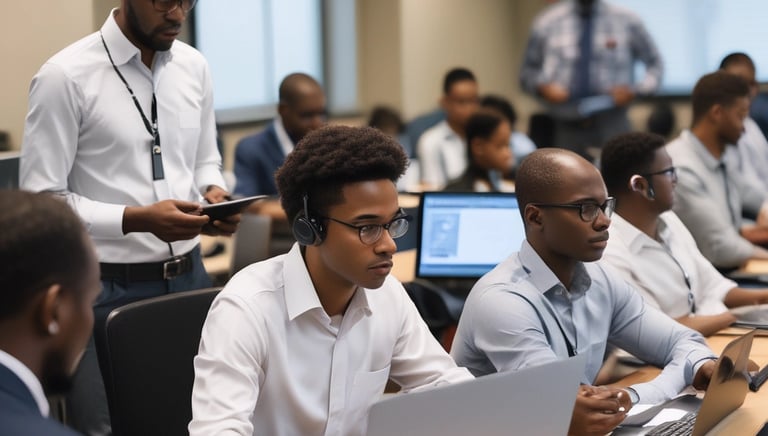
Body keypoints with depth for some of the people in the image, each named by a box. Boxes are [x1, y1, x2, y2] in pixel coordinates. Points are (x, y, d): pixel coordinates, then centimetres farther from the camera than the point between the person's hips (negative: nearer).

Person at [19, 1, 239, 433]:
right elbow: (41, 201, -12)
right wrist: (138, 219, -22)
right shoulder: (65, 77, -12)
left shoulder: (194, 66, 5)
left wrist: (213, 193, -5)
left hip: (190, 276, 5)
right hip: (107, 289, -5)